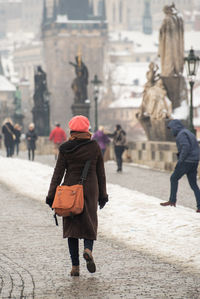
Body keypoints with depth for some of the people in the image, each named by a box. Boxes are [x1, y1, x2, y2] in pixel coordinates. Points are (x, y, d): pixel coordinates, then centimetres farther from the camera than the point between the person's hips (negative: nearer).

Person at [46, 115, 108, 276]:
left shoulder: (65, 149, -4)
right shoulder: (95, 147, 0)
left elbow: (58, 174, -4)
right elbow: (101, 173, 4)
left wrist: (51, 196, 0)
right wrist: (103, 195, 12)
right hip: (90, 190, 1)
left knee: (71, 225, 7)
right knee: (89, 223, 13)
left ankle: (75, 266, 3)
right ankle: (88, 249, -18)